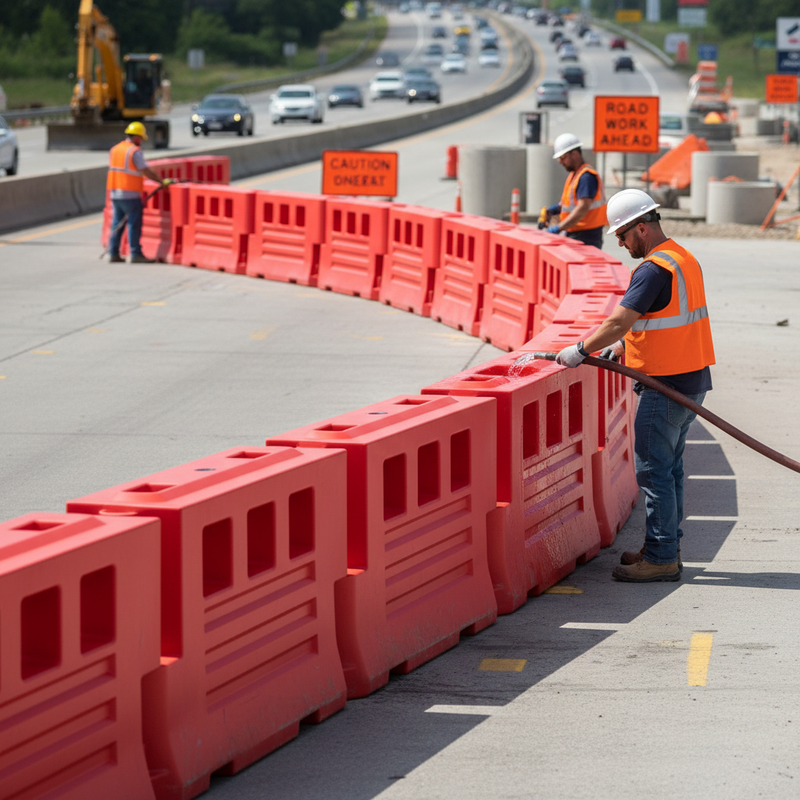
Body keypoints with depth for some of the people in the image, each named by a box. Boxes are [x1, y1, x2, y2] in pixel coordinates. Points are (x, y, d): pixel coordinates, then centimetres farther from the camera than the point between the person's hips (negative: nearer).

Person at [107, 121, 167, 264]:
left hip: (115, 193, 8)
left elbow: (113, 169, 15)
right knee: (134, 224, -4)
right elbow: (146, 171, -15)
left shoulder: (114, 149, 13)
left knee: (117, 223, 12)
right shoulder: (135, 151, -11)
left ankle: (113, 253, 11)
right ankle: (135, 254, -4)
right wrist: (162, 181, -9)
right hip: (130, 194, -8)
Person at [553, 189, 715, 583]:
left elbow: (618, 322, -22)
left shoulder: (654, 269, -19)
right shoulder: (684, 259, 13)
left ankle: (661, 559, -3)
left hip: (666, 386, -10)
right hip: (692, 380, 10)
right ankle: (666, 547, 22)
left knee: (654, 469, -5)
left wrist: (581, 350, -12)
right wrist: (623, 345, 14)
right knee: (670, 467, 16)